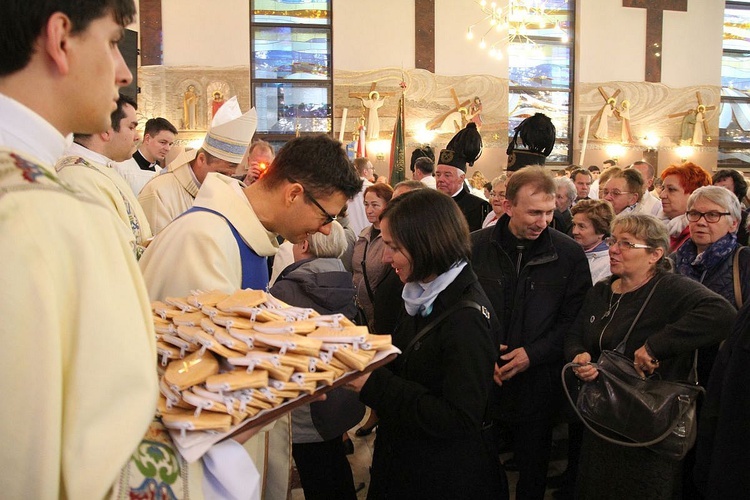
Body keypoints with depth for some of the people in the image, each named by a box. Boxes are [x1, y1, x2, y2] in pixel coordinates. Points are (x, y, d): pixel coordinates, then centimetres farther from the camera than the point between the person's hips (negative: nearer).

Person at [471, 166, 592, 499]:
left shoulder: (569, 254, -5)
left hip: (537, 382, 0)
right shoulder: (476, 246, -4)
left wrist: (533, 354, -13)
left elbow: (575, 319, -3)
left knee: (533, 472, 16)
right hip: (481, 381, 1)